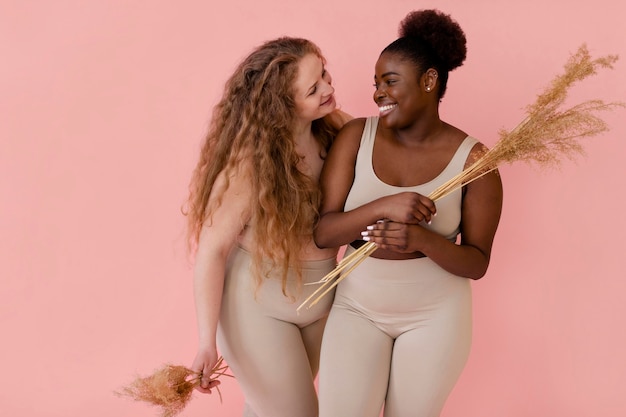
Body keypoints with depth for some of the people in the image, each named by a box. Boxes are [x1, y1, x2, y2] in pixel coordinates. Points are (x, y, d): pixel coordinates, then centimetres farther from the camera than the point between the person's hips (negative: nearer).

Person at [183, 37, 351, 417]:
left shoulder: (334, 130, -9)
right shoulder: (250, 161, -25)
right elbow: (211, 249, -22)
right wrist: (207, 342, -23)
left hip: (319, 296, 6)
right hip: (258, 303, -6)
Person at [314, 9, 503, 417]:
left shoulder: (472, 158, -12)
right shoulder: (356, 136, -7)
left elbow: (477, 263, -10)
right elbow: (322, 232, -11)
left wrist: (422, 239, -30)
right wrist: (382, 207, -29)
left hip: (435, 314, -1)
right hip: (357, 306, 1)